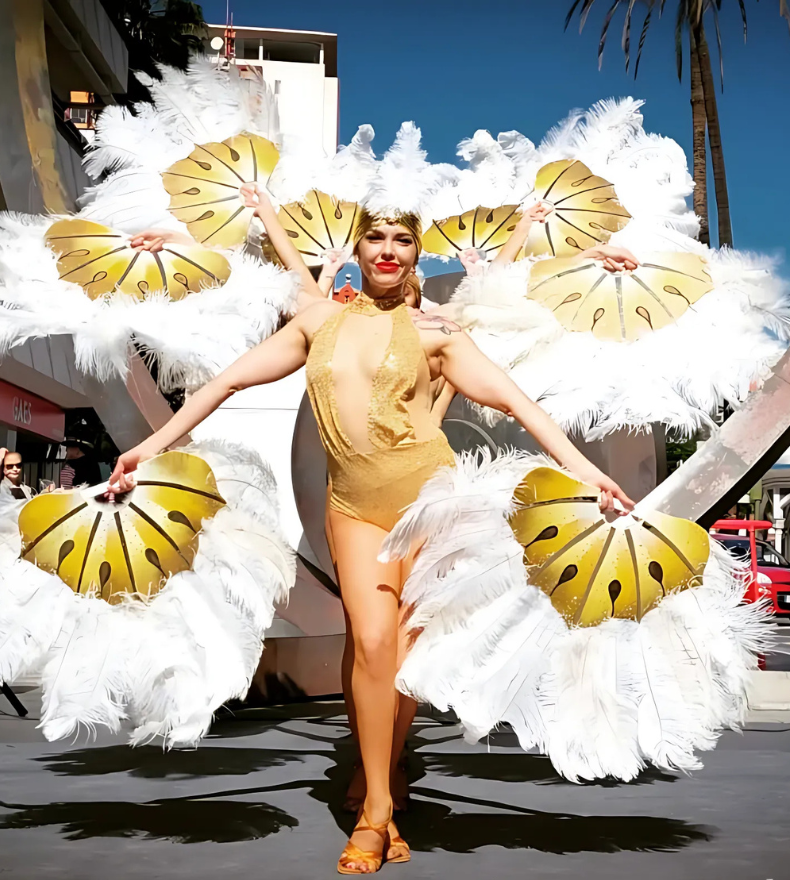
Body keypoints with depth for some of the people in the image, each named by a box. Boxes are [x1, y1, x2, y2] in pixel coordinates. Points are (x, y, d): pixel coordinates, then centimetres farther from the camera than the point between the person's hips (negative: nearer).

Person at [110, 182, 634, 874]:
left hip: (429, 493, -1)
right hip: (356, 505, 1)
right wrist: (156, 442, 6)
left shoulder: (433, 331, 4)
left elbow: (511, 399, -2)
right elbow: (231, 381, 10)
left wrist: (579, 465, -11)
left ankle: (380, 789, 20)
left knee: (408, 649, 1)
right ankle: (376, 810, 1)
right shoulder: (321, 320, 9)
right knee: (373, 640, -13)